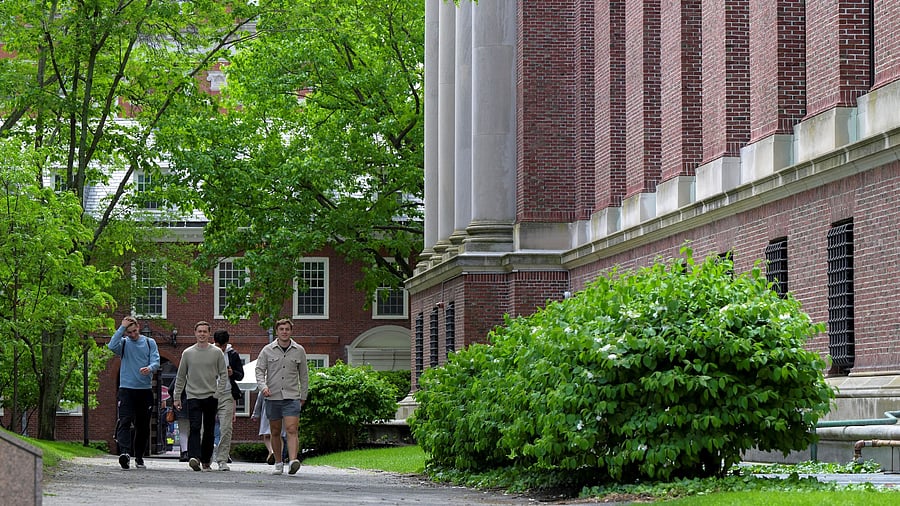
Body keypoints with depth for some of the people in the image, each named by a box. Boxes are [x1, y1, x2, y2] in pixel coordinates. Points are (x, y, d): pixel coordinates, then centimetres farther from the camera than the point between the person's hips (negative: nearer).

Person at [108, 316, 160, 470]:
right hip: (126, 389, -2)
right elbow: (112, 346, -15)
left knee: (143, 426, 8)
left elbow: (156, 361, -1)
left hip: (145, 389, 2)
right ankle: (125, 453, -31)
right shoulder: (124, 343, 7)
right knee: (124, 422, -18)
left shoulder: (149, 343, 10)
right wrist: (122, 328, -11)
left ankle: (139, 457, 19)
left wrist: (150, 368, -24)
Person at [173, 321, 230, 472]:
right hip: (193, 396, -1)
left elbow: (223, 374, 5)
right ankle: (194, 457, -30)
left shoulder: (217, 353, 4)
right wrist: (177, 397, 9)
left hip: (211, 397, 1)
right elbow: (181, 377, 12)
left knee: (209, 431, 5)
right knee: (195, 427, -17)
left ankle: (206, 461, 14)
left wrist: (218, 394, -6)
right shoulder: (187, 353, 7)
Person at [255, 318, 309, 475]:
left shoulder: (299, 351, 7)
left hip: (292, 397, -1)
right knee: (275, 432, 7)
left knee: (291, 430, -15)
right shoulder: (267, 350, 5)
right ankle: (278, 464, 17)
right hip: (272, 397, 1)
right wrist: (263, 386, -14)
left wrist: (303, 396, 13)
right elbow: (259, 370, 4)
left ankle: (293, 461, -28)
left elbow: (304, 375, 14)